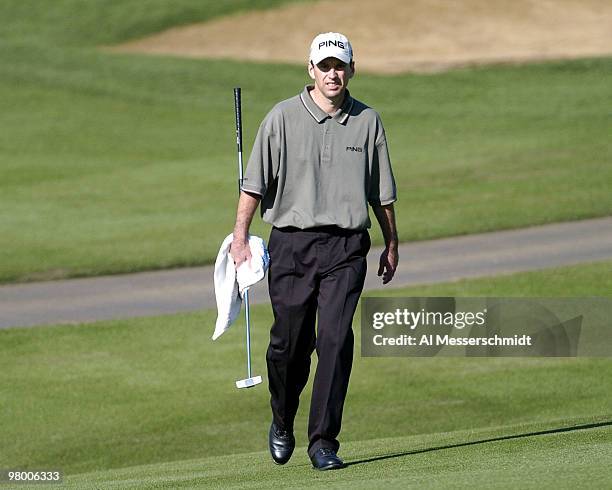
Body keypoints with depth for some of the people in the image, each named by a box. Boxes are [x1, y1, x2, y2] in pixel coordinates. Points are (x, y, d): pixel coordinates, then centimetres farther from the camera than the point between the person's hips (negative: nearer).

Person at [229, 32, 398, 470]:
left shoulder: (367, 121, 8)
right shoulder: (283, 118, 1)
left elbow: (382, 192, 16)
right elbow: (255, 183, 0)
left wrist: (392, 245, 19)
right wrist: (241, 238, -6)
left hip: (346, 248, 1)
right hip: (291, 243, -1)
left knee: (336, 341, -10)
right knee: (289, 344, 3)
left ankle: (324, 442, -7)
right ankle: (282, 423, 29)